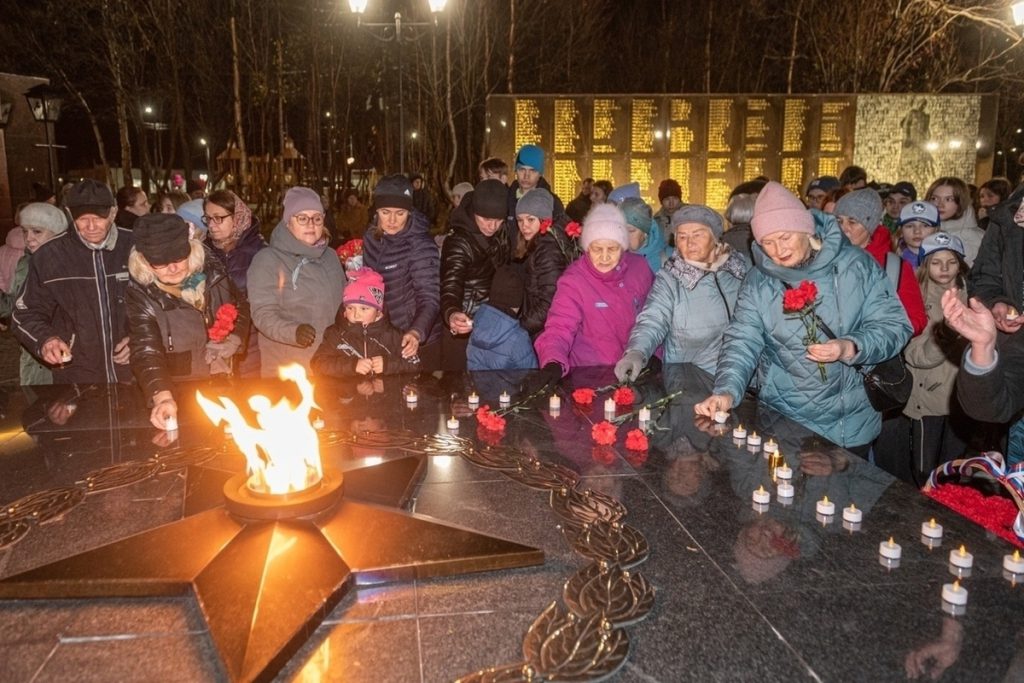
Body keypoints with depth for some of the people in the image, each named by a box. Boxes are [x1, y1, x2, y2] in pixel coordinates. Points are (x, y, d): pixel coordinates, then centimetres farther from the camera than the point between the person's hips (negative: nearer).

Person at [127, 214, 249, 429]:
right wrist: (163, 397, -40)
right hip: (179, 394, -2)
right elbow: (146, 352, -23)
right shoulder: (142, 297, -12)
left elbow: (241, 308, 15)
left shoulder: (213, 273, -3)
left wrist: (234, 340, -4)